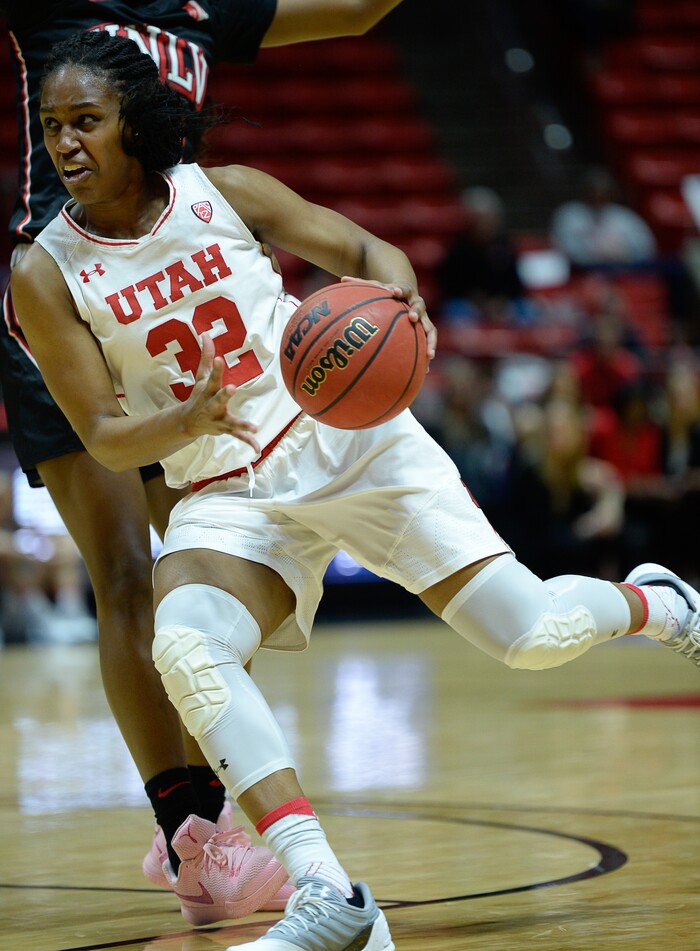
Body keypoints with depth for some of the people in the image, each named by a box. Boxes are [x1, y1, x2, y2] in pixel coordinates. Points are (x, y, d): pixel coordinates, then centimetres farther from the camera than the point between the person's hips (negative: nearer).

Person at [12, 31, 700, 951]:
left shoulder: (224, 191, -3)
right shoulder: (46, 277, -5)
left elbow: (365, 250, 6)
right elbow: (104, 437, -5)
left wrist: (401, 304, -18)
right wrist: (186, 421, -27)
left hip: (346, 437, 0)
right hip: (229, 495, 1)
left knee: (537, 636, -7)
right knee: (182, 645, -32)